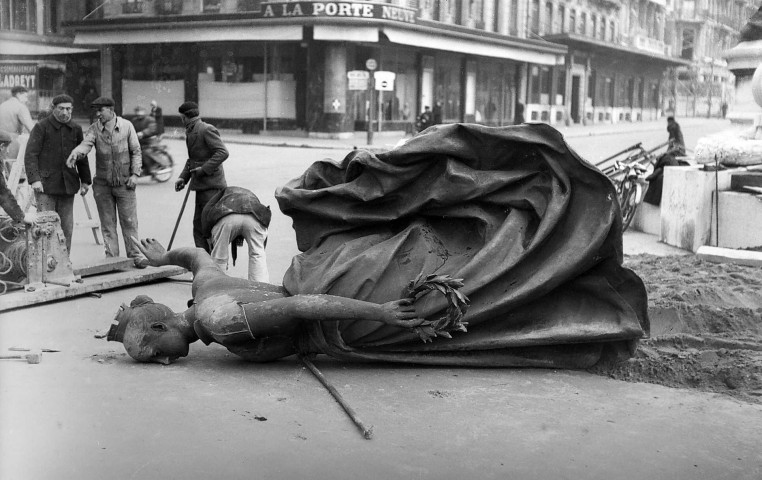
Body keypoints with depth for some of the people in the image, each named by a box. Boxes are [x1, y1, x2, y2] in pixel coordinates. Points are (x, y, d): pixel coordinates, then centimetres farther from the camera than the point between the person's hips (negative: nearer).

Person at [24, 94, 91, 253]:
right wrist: (34, 179, -19)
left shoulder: (75, 129, 11)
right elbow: (30, 155, -9)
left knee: (67, 227, 6)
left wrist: (85, 180, 16)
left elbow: (82, 157, 20)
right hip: (46, 184, -5)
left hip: (67, 185, 5)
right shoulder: (41, 127, -4)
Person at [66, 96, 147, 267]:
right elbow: (86, 144, -19)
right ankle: (111, 258, 14)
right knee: (107, 224, 7)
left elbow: (136, 152, 2)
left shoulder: (126, 126, -2)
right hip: (102, 184, 2)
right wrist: (75, 154, -40)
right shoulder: (94, 129, -2)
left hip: (124, 183, -1)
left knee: (129, 222, 1)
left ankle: (135, 255, 11)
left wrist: (135, 173, -7)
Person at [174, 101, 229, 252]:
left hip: (211, 185, -10)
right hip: (201, 186, 10)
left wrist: (205, 168, -20)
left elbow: (223, 152, -19)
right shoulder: (190, 132, 18)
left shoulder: (206, 129, -12)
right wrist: (183, 177, 12)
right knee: (198, 225, 10)